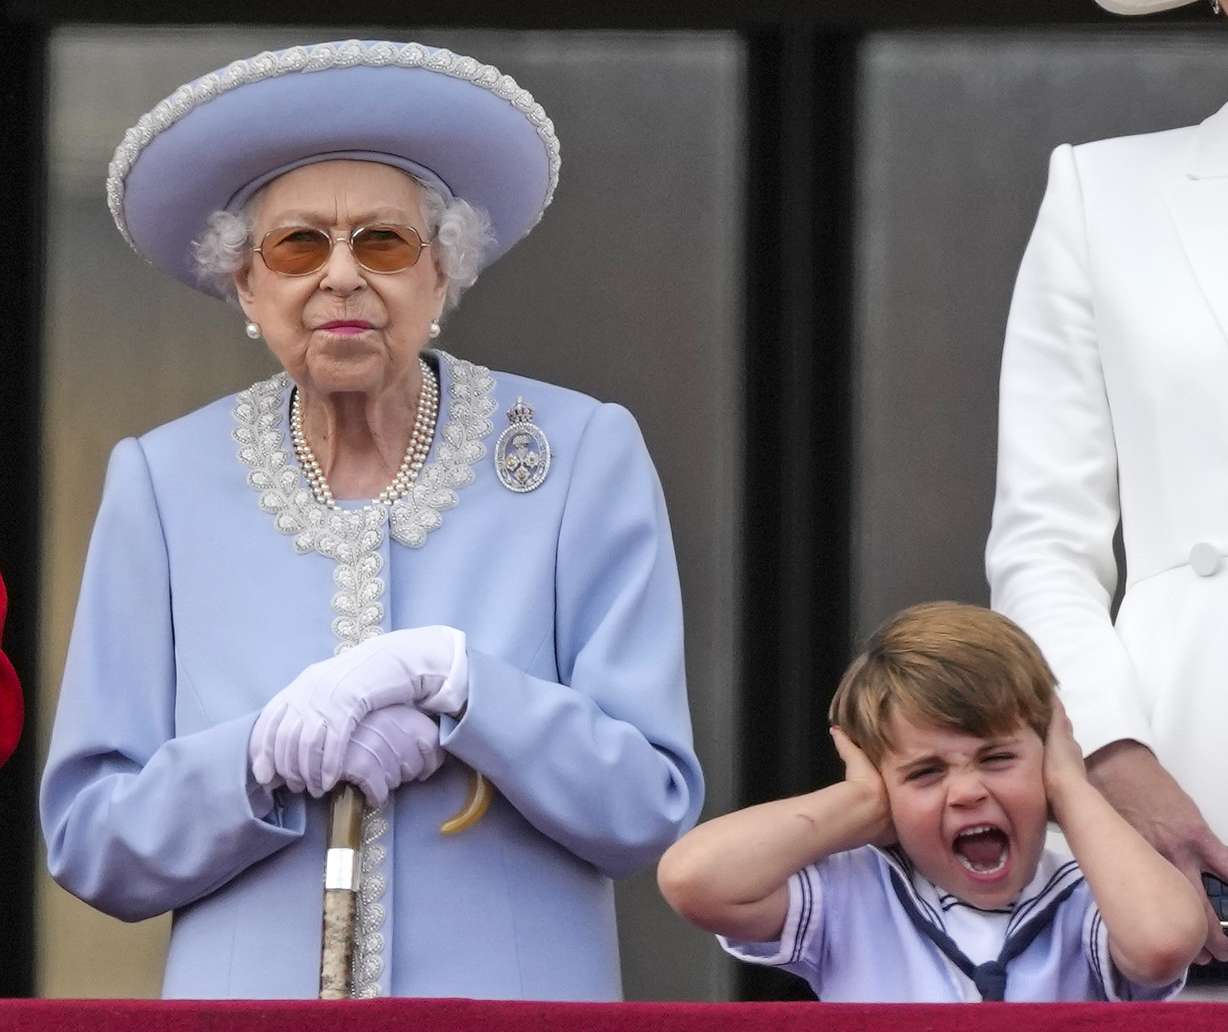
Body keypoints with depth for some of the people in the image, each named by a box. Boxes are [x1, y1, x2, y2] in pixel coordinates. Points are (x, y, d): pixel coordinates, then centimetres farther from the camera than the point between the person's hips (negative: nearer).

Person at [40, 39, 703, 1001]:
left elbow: (652, 809, -7)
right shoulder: (162, 483, 0)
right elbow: (87, 841, -2)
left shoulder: (585, 458, -3)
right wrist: (269, 754, -19)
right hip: (246, 991, 1)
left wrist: (451, 679, -20)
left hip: (519, 992, -1)